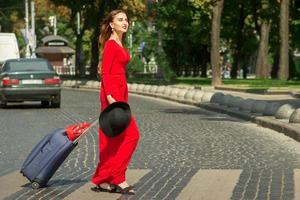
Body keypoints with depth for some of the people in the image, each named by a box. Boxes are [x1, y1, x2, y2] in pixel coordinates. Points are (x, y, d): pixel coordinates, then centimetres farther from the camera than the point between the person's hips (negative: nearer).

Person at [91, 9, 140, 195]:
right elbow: (105, 72, -16)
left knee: (113, 139, 9)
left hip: (120, 92, 9)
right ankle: (118, 179, -5)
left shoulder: (120, 45, 17)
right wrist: (109, 96, -25)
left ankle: (103, 180, 12)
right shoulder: (111, 45, -10)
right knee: (130, 135, -9)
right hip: (113, 93, -9)